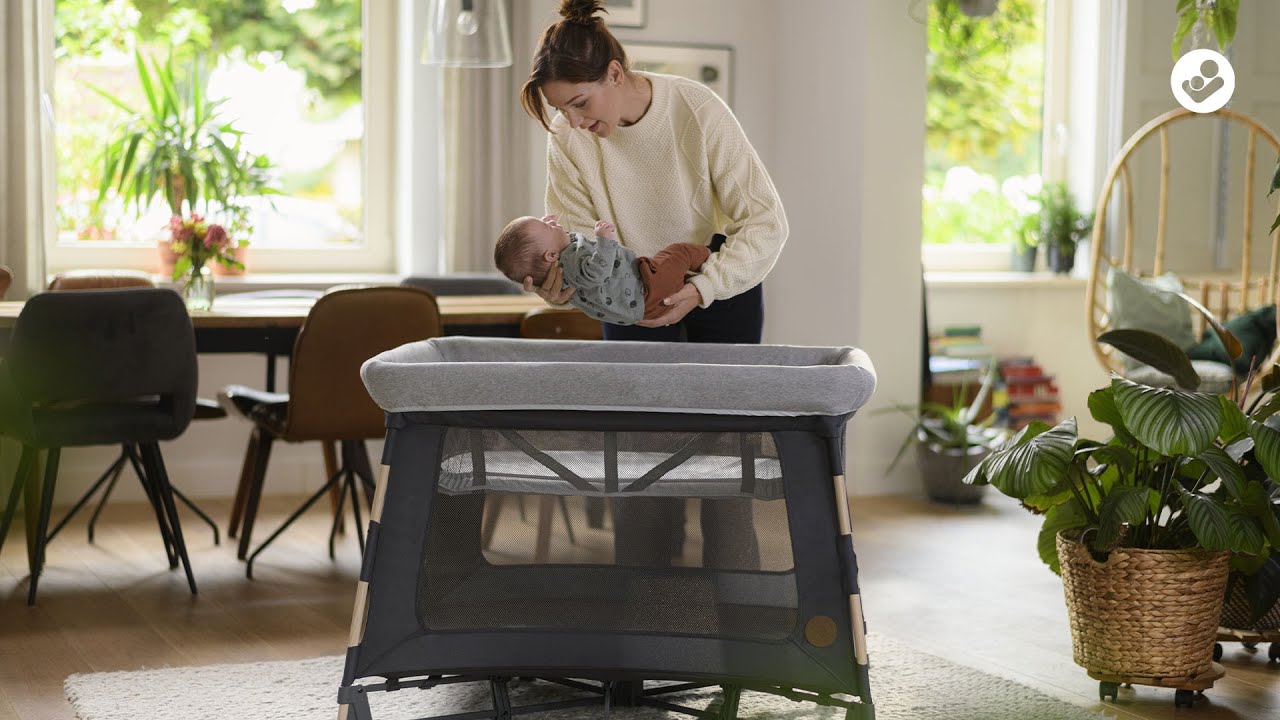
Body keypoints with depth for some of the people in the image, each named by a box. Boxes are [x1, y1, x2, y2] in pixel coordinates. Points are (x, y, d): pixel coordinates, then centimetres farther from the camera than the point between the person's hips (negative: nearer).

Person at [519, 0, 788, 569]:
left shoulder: (698, 111, -27)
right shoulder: (568, 136, -17)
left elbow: (766, 221, -25)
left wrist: (700, 291, -36)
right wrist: (556, 283, -35)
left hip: (722, 284, -3)